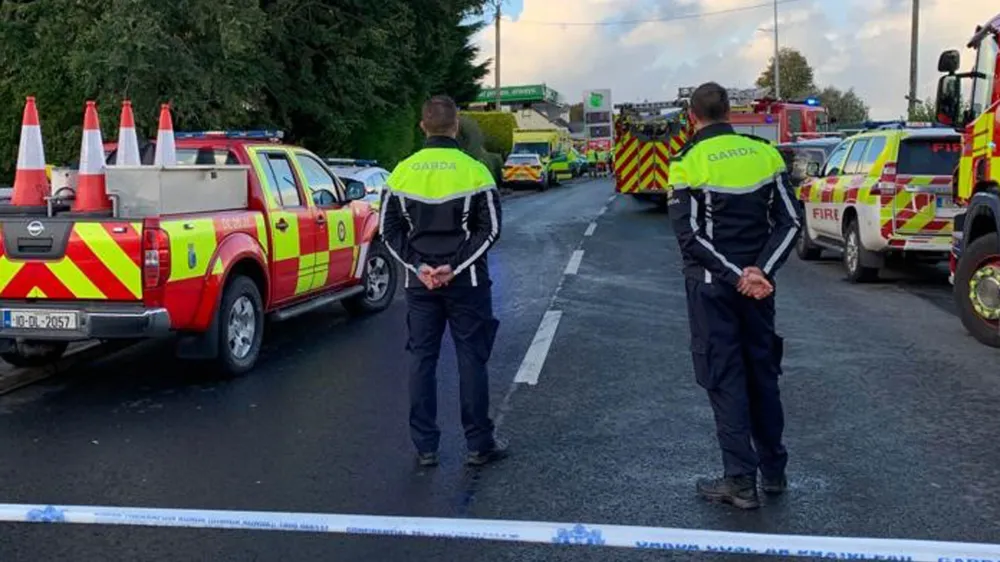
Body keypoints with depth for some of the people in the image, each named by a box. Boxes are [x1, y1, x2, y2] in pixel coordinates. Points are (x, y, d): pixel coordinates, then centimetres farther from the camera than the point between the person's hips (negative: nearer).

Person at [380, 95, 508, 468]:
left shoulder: (403, 172, 3)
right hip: (467, 283, -3)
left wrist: (418, 266, -4)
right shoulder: (474, 171, -7)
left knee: (421, 359, 9)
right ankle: (479, 445, 12)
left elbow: (389, 229, 2)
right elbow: (490, 229, -10)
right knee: (471, 358, 5)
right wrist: (455, 267, -9)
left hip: (419, 283, 3)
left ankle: (425, 447, 14)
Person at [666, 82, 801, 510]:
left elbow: (690, 236, -16)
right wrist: (759, 271, -10)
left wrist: (737, 276, -14)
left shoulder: (688, 162, -9)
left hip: (712, 285, -4)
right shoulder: (765, 154, 3)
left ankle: (741, 481, 4)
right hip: (757, 281, 4)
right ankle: (773, 471, 25)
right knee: (762, 371, 15)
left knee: (724, 378, 2)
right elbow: (789, 223, -1)